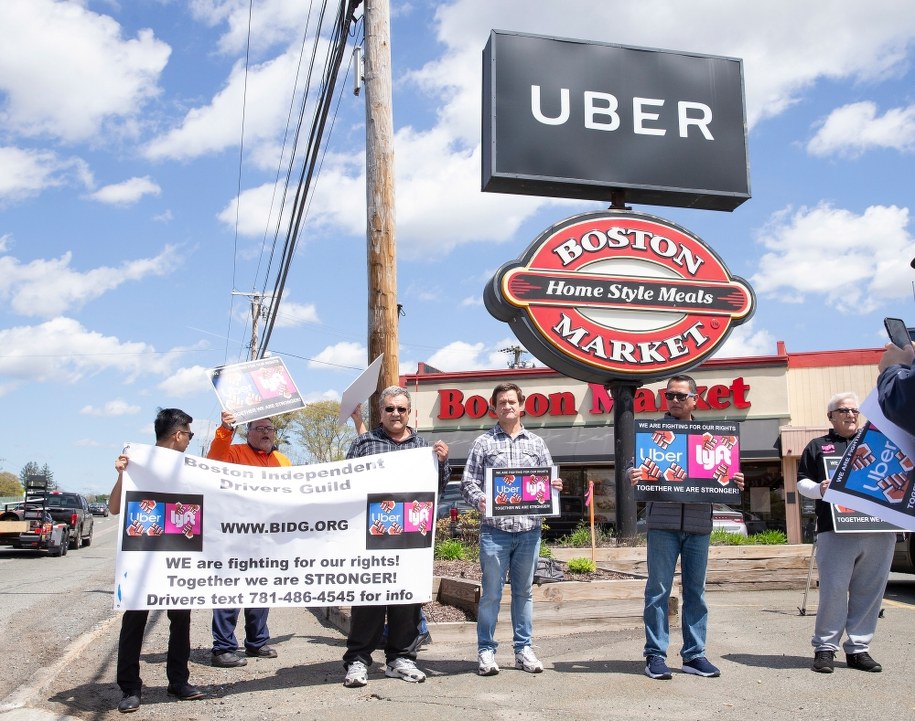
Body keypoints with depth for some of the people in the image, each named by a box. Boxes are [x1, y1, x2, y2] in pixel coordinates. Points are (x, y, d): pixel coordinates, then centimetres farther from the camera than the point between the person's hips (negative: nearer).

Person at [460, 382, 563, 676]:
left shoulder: (536, 443, 13)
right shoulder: (484, 442, 5)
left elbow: (549, 480, 15)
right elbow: (468, 482, 1)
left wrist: (555, 486, -7)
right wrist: (479, 500, -18)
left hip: (529, 528, 3)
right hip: (495, 529, -3)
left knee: (524, 591, 12)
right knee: (491, 592, 2)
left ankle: (524, 649, 21)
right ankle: (486, 650, 12)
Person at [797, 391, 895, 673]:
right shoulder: (818, 446, 14)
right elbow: (802, 482, 9)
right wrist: (819, 489, -11)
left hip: (878, 531, 3)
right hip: (835, 530, -3)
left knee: (870, 591, 4)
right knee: (833, 590, -6)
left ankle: (858, 648, 14)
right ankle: (825, 647, 4)